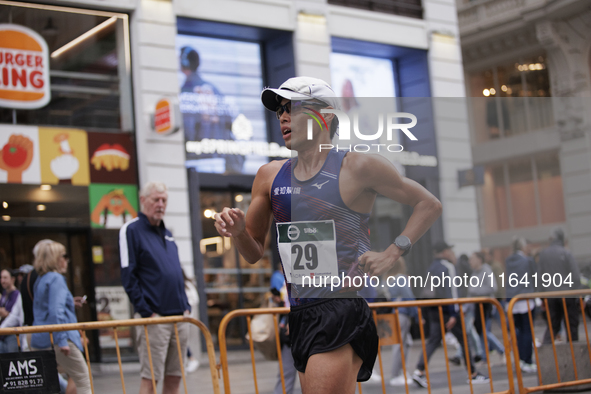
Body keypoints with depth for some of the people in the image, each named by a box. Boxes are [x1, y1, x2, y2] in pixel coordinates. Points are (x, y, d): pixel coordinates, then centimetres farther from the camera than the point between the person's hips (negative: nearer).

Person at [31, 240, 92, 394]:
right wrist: (62, 340, -23)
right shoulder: (56, 279, -11)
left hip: (40, 339, 9)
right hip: (56, 339, -9)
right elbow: (56, 311, -20)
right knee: (83, 378, 0)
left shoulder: (40, 280, 16)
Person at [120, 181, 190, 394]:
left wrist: (186, 306, 12)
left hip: (179, 316, 7)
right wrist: (145, 311, -16)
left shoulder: (167, 234, 19)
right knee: (150, 377, -6)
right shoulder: (131, 230, -4)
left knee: (174, 376, 8)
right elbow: (128, 276, -11)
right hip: (154, 317, -7)